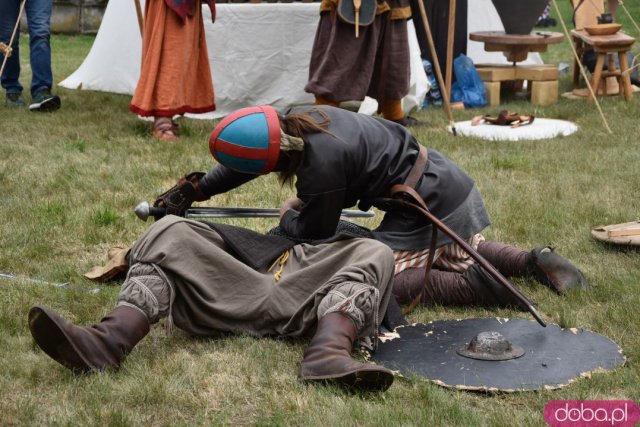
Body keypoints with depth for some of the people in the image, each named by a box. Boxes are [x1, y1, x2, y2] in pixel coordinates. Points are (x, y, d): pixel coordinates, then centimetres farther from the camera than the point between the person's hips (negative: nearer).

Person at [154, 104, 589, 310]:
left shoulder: (321, 165, -30)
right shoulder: (295, 118, -6)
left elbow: (314, 232, -13)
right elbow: (247, 159, 12)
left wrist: (288, 216, 7)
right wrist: (195, 189, 13)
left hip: (428, 206, -9)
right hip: (446, 180, 9)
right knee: (459, 252, 31)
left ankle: (470, 284, -13)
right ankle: (536, 259, 15)